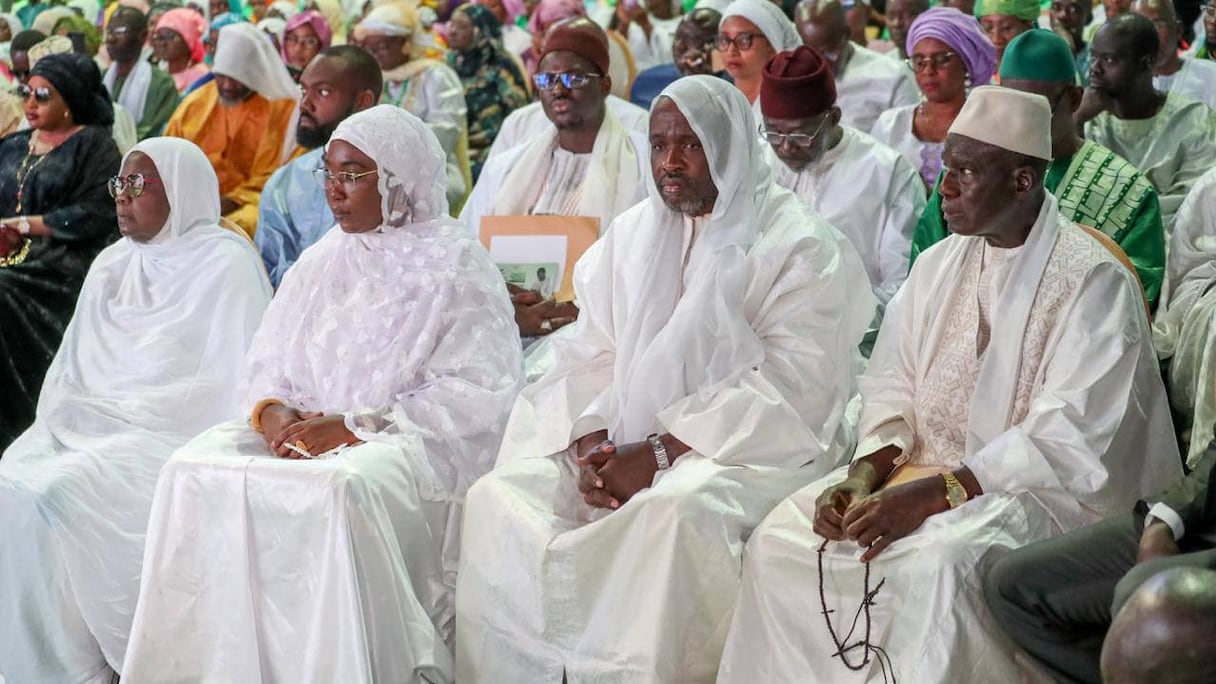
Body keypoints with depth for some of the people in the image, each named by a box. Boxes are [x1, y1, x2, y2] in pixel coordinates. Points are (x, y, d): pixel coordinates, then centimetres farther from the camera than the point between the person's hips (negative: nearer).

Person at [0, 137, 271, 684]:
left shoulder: (226, 265, -3)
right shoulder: (112, 265, 19)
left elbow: (230, 383, -10)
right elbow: (71, 366, 18)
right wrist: (64, 416, -3)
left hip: (172, 435, -6)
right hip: (90, 428, 6)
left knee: (59, 495, -28)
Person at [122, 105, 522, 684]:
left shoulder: (459, 269, -2)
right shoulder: (320, 263, 17)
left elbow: (474, 394, -12)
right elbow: (267, 362, 17)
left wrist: (355, 426, -18)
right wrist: (273, 410, -8)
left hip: (417, 442, -6)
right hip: (303, 432, 6)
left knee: (339, 488, -37)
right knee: (194, 470, -19)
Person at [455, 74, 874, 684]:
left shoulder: (797, 246, -4)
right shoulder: (631, 236, 15)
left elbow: (789, 388, -13)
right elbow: (590, 358, 11)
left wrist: (661, 453, -18)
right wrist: (590, 446, -9)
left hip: (744, 451, -5)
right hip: (622, 447, 6)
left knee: (674, 511, -37)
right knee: (498, 496, -16)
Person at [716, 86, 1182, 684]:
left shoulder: (1092, 282, -11)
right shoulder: (939, 265, 11)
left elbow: (1068, 441, -18)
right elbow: (892, 387, 10)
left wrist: (933, 494, -25)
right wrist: (865, 473, -11)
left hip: (1046, 490, -7)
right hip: (925, 468, 7)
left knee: (935, 561, -36)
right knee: (779, 539, -11)